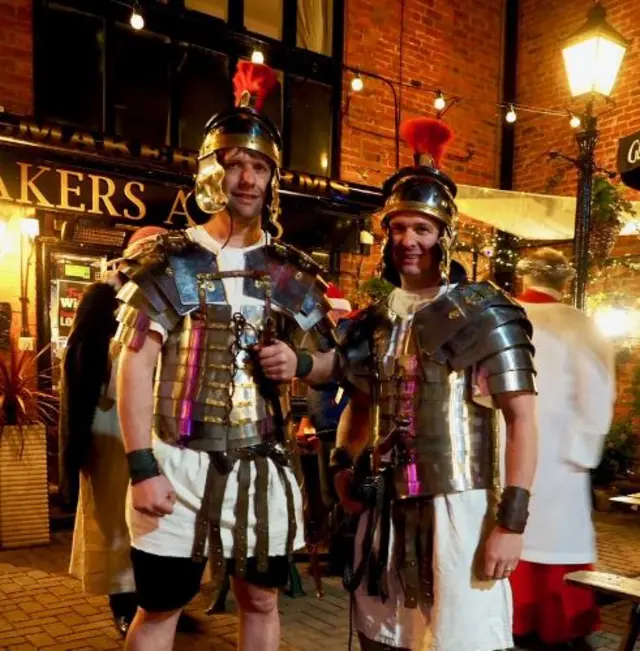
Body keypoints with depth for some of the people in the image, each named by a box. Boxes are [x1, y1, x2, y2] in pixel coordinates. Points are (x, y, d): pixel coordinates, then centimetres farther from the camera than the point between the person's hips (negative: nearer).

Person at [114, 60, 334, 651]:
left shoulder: (293, 273, 7)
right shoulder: (170, 262, -3)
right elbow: (135, 367, -8)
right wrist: (143, 467, -15)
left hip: (264, 468, 3)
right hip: (180, 464, -3)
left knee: (261, 601, 15)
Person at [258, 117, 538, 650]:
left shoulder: (484, 313, -8)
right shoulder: (376, 320, 8)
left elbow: (523, 419, -11)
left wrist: (512, 520, -16)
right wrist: (345, 463, 7)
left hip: (457, 507, -5)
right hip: (386, 510, 6)